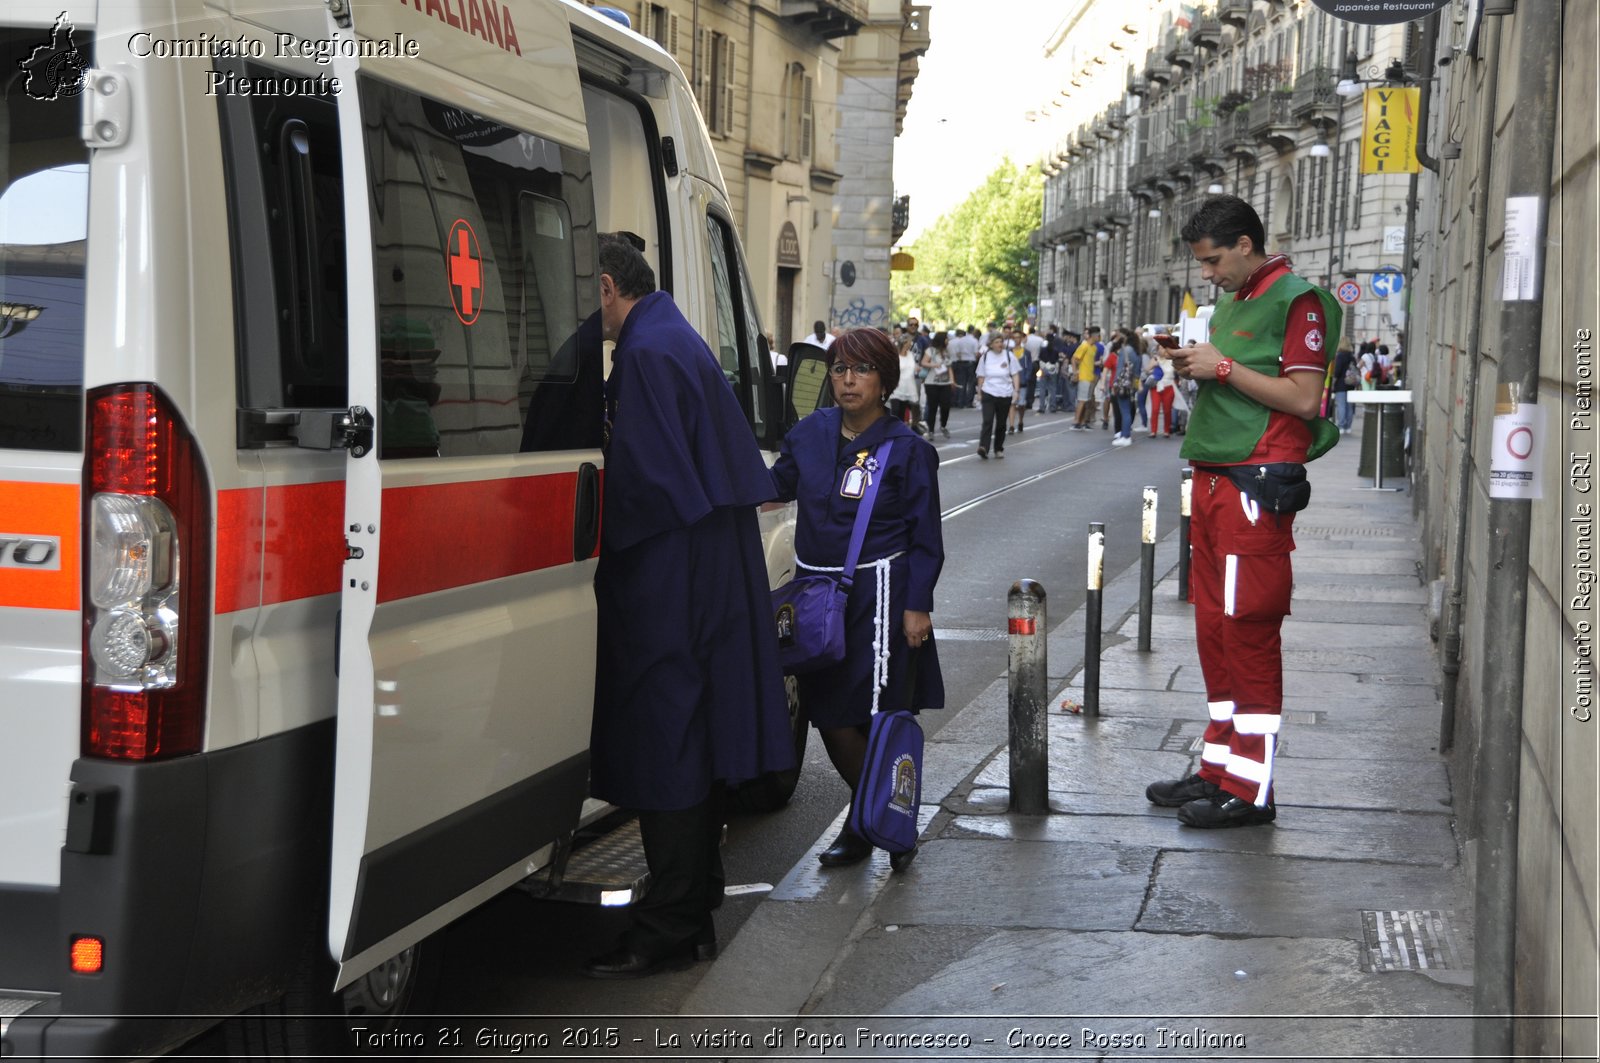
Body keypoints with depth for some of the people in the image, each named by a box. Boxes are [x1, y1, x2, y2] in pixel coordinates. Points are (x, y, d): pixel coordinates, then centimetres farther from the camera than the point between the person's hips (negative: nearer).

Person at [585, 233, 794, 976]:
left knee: (664, 746, -6)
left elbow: (643, 474, -21)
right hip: (708, 575, 10)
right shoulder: (680, 341, 17)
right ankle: (693, 914, 25)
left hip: (668, 584, -10)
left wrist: (598, 532, -8)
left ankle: (668, 928, 0)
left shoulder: (647, 353, -15)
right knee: (694, 745, 15)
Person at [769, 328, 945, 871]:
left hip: (877, 592, -5)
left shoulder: (907, 449, -4)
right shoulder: (811, 433, 7)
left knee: (876, 712, -6)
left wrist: (917, 606, -10)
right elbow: (774, 485, 23)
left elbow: (925, 538, -3)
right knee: (827, 710, 8)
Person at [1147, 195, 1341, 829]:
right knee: (1215, 628, 12)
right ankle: (1219, 768, 20)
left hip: (1257, 485, -9)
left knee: (1248, 630, -7)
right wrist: (1198, 369, 8)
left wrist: (1223, 368, -13)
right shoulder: (1230, 302, 18)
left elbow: (1303, 398, -16)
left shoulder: (1296, 300, -9)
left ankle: (1249, 787, -3)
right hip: (1213, 479, 9)